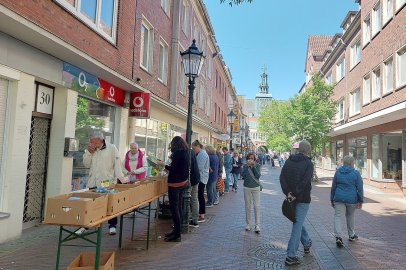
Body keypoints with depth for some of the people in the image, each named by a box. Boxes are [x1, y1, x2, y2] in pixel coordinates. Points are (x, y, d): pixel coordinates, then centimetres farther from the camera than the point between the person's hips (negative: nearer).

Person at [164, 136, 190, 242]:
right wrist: (169, 167, 22)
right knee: (178, 207, 16)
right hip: (183, 182, 9)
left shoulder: (177, 152, -15)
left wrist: (164, 166, -2)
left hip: (175, 183, -9)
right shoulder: (186, 152, 11)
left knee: (174, 208, -4)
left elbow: (173, 168, -19)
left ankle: (177, 235, 1)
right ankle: (176, 231, 26)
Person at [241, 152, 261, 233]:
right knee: (247, 206, 7)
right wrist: (247, 166, -15)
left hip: (256, 188, -1)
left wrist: (253, 166, -17)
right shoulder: (245, 166, 3)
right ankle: (248, 224, 19)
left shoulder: (257, 165, -1)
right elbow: (242, 175, -11)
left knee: (256, 206, -4)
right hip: (247, 188, 1)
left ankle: (257, 225, 2)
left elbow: (258, 176, -12)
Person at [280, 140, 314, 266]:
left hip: (291, 198, 5)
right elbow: (305, 181, -21)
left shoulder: (289, 161, 5)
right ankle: (291, 256, 0)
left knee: (297, 221, 25)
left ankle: (307, 243, 44)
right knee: (297, 225, -1)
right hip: (303, 198, -5)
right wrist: (296, 194, -17)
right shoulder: (308, 163, -9)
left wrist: (288, 193, -10)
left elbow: (282, 178, -5)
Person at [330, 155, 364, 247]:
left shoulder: (337, 172, 5)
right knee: (350, 216, 19)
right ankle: (351, 235, 34)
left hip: (339, 198, 0)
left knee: (337, 216, -1)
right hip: (352, 199, 0)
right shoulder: (356, 173, -1)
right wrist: (360, 201, 2)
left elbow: (333, 187, 9)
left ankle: (338, 237, -16)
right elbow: (360, 188, -3)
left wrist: (332, 200, 16)